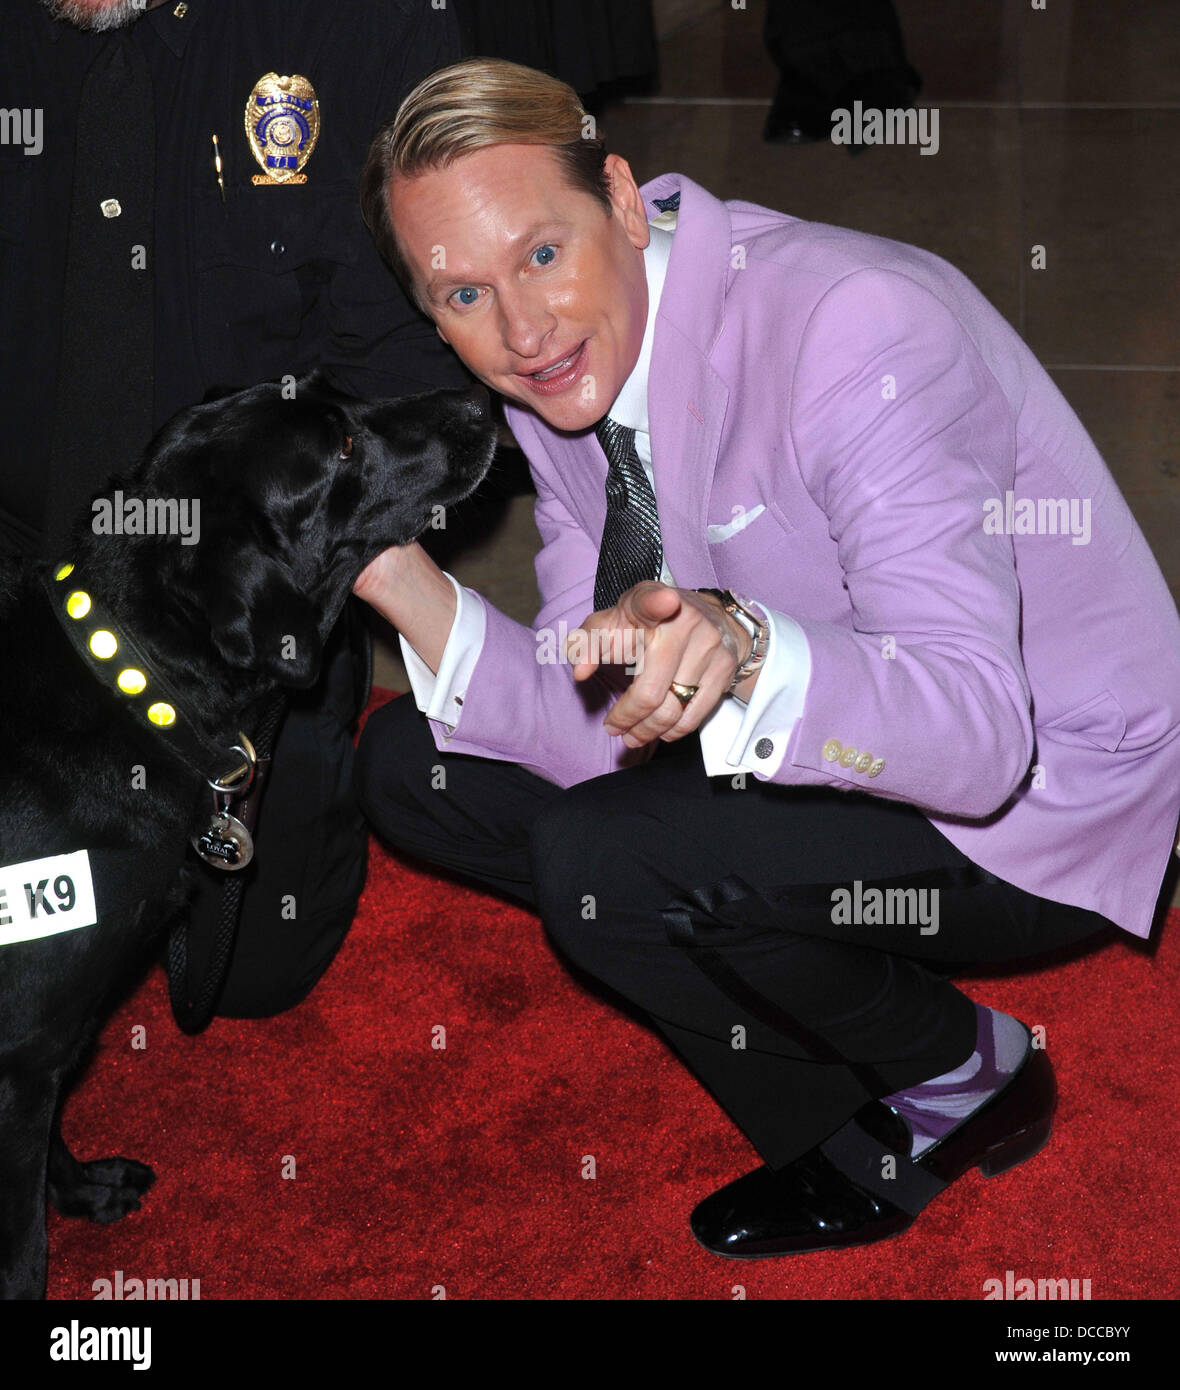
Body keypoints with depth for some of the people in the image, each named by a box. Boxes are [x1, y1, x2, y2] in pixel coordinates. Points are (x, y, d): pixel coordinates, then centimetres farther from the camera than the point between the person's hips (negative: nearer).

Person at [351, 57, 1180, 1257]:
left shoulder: (856, 327, -28)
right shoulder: (570, 374, -4)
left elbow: (978, 730, -36)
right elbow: (599, 735, -6)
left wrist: (747, 652, -54)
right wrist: (415, 597, -21)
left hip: (1038, 795, -8)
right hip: (822, 749, 9)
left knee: (602, 865, -29)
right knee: (408, 763, 3)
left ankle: (964, 1074, 1)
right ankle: (846, 1148, 7)